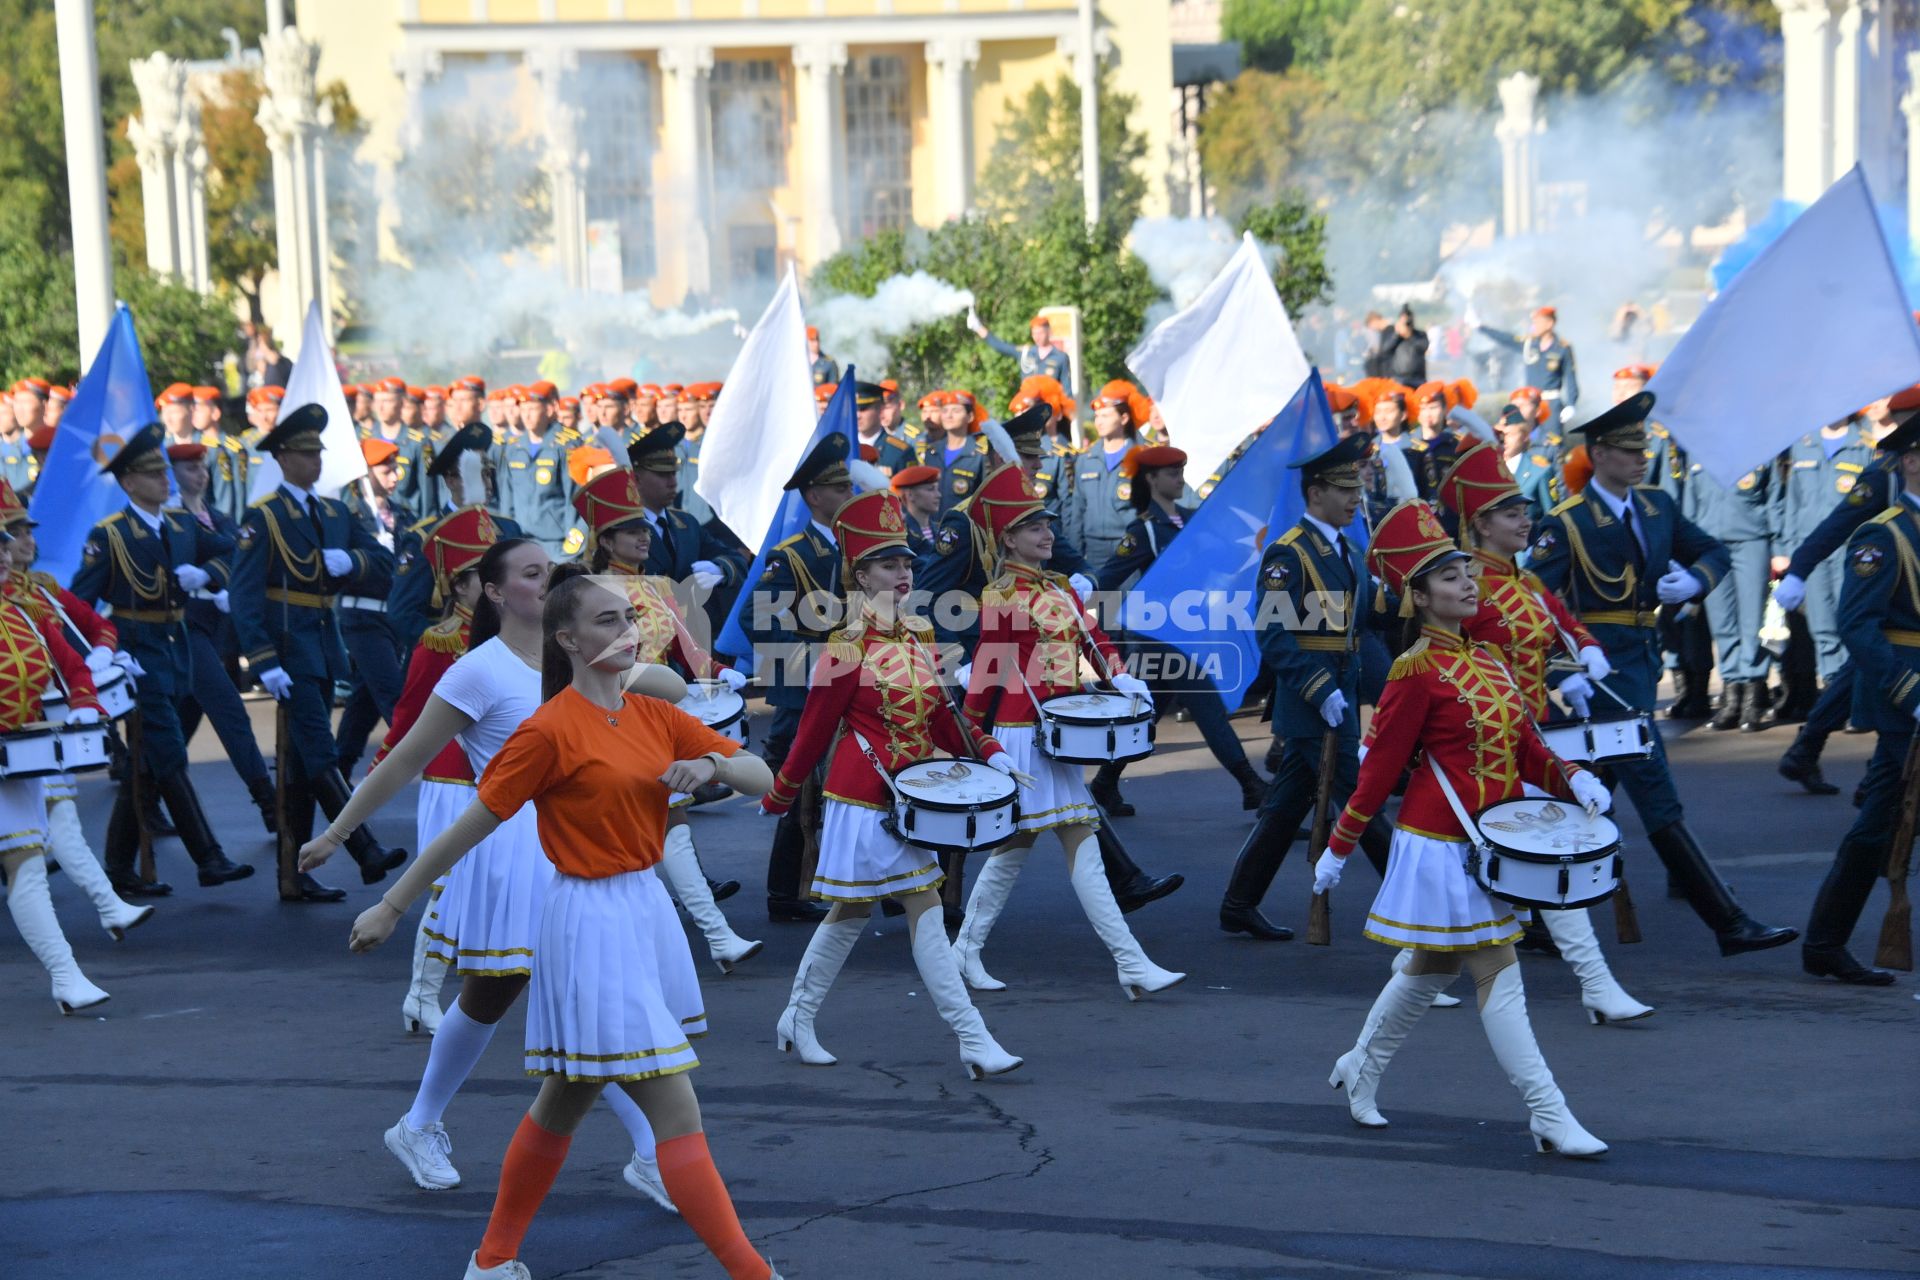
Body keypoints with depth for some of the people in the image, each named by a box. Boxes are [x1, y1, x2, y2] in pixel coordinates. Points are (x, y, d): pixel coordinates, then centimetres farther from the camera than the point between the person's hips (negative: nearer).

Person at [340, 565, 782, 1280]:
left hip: (648, 912, 8)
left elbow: (762, 779, 8)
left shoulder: (656, 717, 7)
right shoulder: (551, 729, -12)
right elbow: (471, 825, -9)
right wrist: (390, 908, -5)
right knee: (679, 1117, -10)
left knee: (566, 1102, 18)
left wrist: (712, 763, -13)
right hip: (592, 921, -8)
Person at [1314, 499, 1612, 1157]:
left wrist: (1571, 779, -7)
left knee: (1433, 969, 20)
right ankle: (1549, 1117, -6)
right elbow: (1381, 764, -10)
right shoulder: (1417, 672, -13)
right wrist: (1338, 850, -5)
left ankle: (1360, 1068, 37)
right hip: (1443, 845, -8)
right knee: (1498, 973, -7)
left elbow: (1525, 746, 12)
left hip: (1488, 842, 9)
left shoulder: (1487, 659, 10)